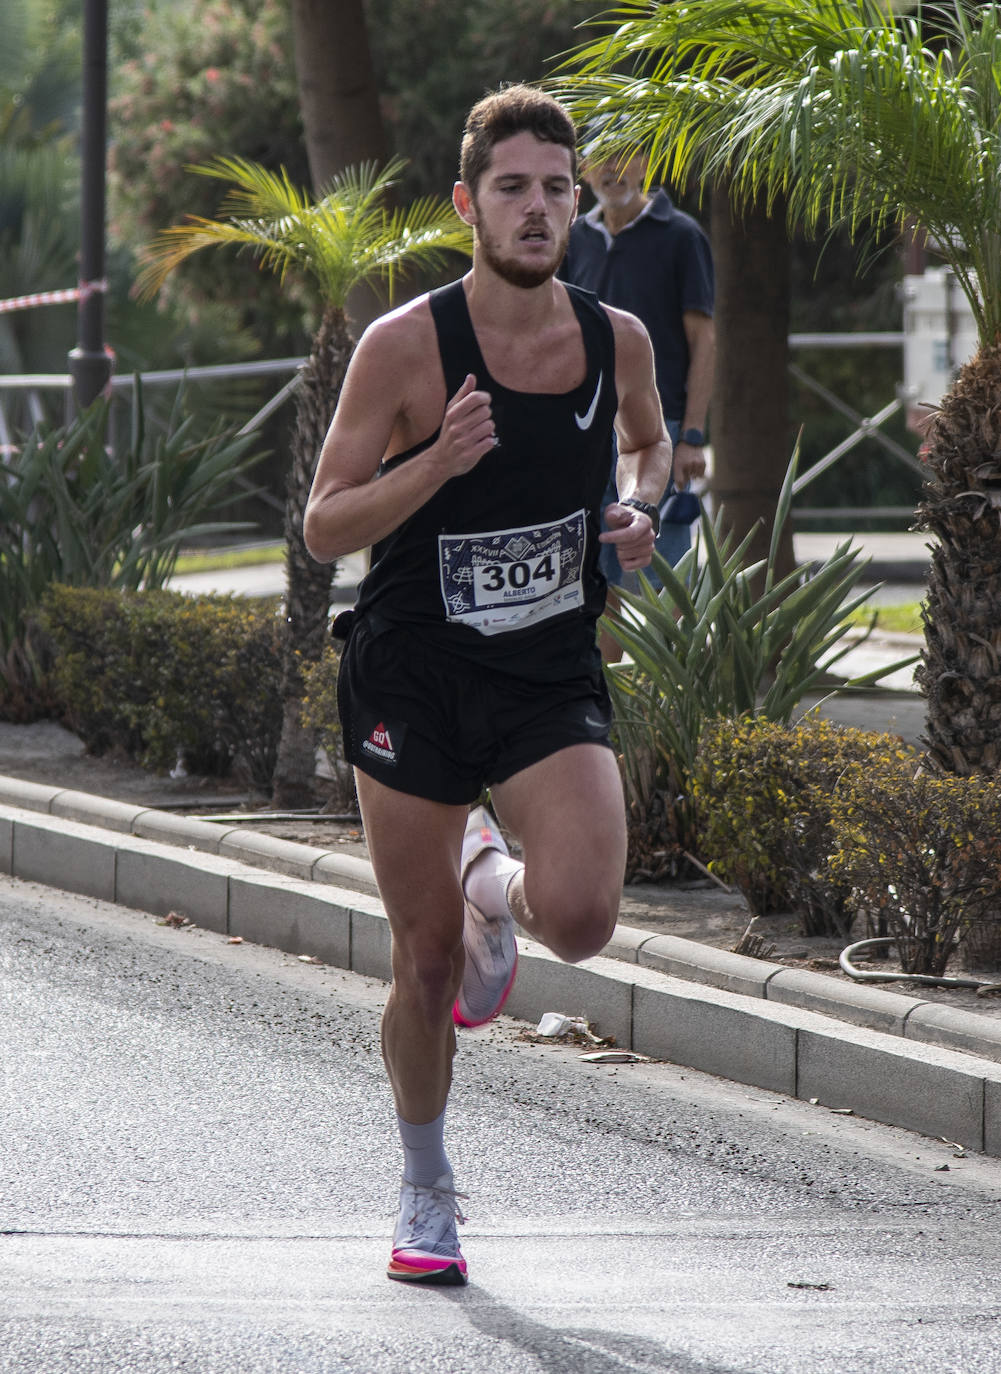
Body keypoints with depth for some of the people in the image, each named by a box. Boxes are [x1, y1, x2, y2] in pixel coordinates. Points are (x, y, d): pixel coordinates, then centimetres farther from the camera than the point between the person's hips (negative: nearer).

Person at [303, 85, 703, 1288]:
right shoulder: (405, 346, -12)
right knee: (425, 960, 5)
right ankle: (425, 1193, 28)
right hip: (414, 680, -2)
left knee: (580, 916, -21)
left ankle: (493, 889, 18)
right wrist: (439, 463, -27)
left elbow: (648, 440, 22)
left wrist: (638, 507, 0)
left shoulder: (616, 340, -1)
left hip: (553, 680, 2)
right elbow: (324, 527, -11)